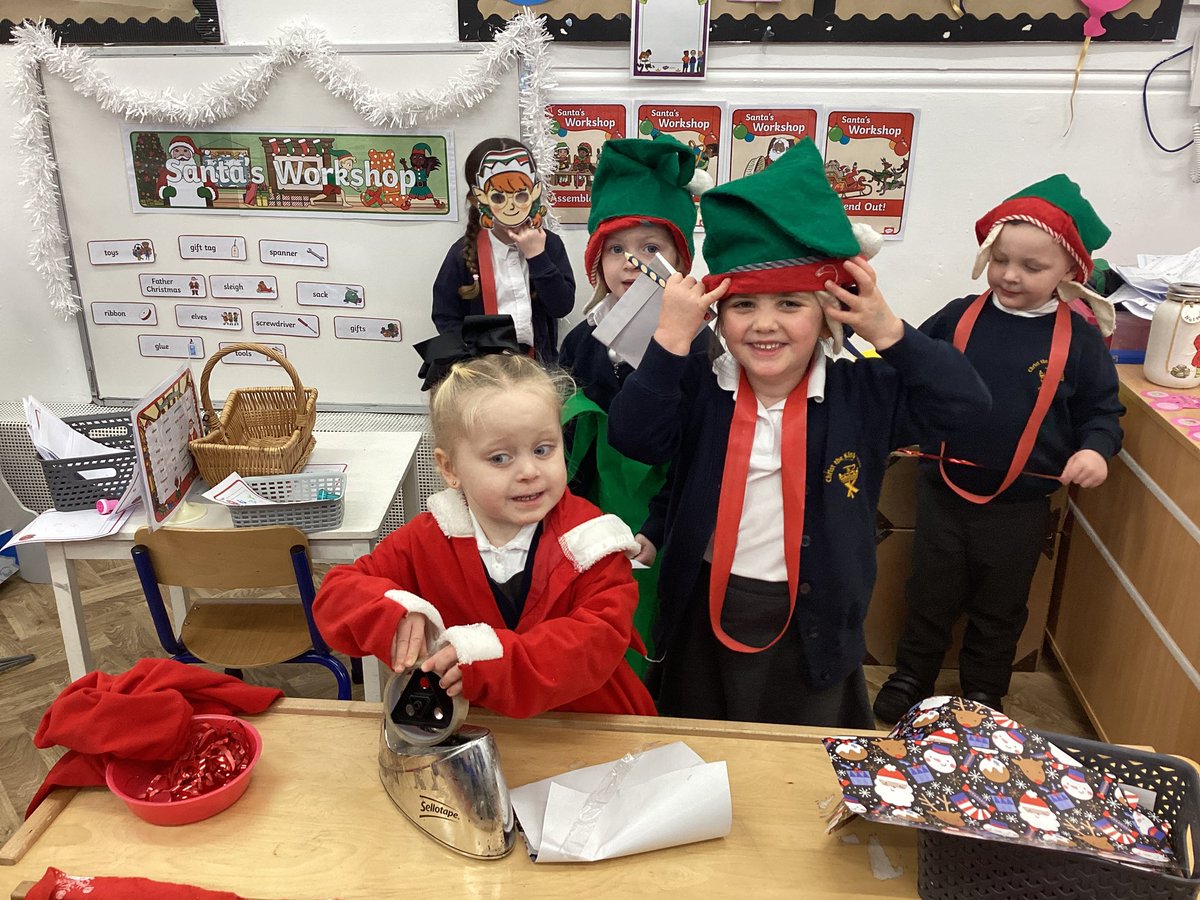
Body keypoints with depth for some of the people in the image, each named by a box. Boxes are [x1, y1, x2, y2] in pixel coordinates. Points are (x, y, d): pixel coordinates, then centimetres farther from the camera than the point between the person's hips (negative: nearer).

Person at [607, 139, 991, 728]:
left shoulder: (862, 392, -8)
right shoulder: (700, 388, -8)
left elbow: (966, 399, -14)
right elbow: (632, 437, -22)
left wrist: (887, 332, -24)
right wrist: (671, 338, -27)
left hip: (812, 622, 0)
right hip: (706, 614, 1)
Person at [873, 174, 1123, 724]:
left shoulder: (1078, 339, -7)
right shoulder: (959, 317, -5)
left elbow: (1102, 409, 1)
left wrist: (1095, 449, -17)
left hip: (1020, 506, 0)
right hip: (943, 490, 1)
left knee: (1000, 608, 18)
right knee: (930, 594, 16)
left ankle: (984, 692, 40)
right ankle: (912, 675, 38)